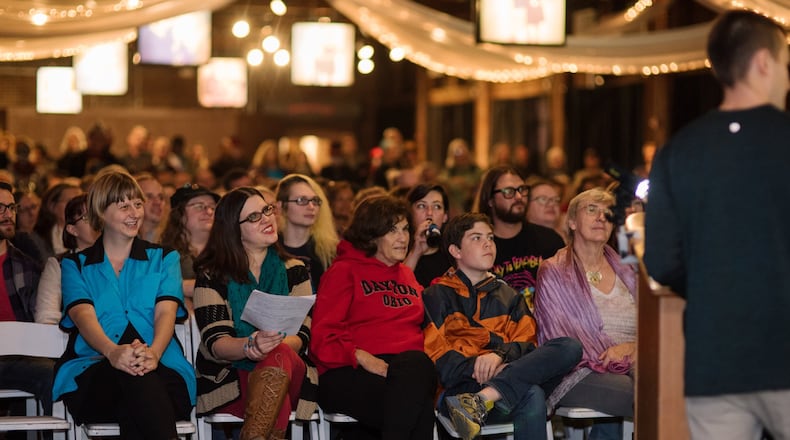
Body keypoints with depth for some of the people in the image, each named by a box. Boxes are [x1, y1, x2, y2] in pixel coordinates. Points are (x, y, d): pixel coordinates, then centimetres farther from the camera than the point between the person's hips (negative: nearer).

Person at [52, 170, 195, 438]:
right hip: (93, 373, -1)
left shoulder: (163, 259, 23)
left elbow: (166, 311, 4)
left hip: (161, 368, 1)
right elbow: (83, 314, -1)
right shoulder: (75, 265, 20)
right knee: (134, 377, -39)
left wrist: (153, 353, -22)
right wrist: (113, 352, -26)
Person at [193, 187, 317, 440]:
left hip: (288, 375, 2)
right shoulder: (212, 276, 4)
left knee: (279, 355, -37)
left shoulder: (293, 270, 13)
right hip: (227, 376, -2)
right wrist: (250, 346, -33)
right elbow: (214, 343, -8)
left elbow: (303, 334, 1)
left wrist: (271, 348, -23)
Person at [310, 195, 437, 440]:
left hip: (408, 365, 4)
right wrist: (361, 357, -15)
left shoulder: (407, 275, 31)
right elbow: (323, 337, 2)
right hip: (350, 374, -4)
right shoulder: (345, 270, 12)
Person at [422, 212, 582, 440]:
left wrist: (500, 355, -9)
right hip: (459, 386, -6)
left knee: (570, 347, -25)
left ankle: (480, 400, -37)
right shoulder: (437, 296, 15)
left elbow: (527, 342, 14)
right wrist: (475, 367, -16)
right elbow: (435, 355, 1)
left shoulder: (508, 295, 30)